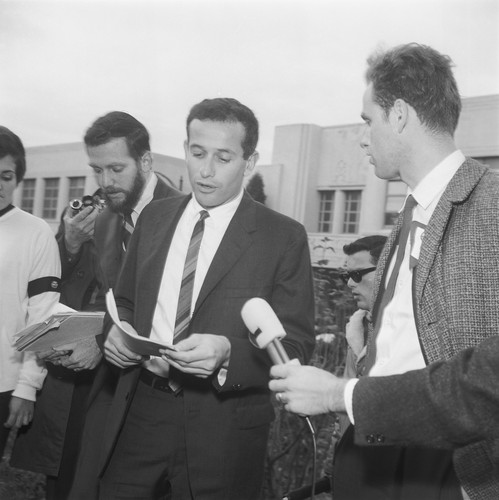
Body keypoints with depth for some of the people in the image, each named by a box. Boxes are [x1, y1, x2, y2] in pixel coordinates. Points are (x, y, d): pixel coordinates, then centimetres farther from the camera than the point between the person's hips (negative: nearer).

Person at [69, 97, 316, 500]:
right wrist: (117, 330, -5)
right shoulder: (155, 217, 7)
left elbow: (296, 345, -9)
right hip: (137, 410, 4)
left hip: (221, 426, -3)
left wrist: (227, 353, -25)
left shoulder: (284, 237, -7)